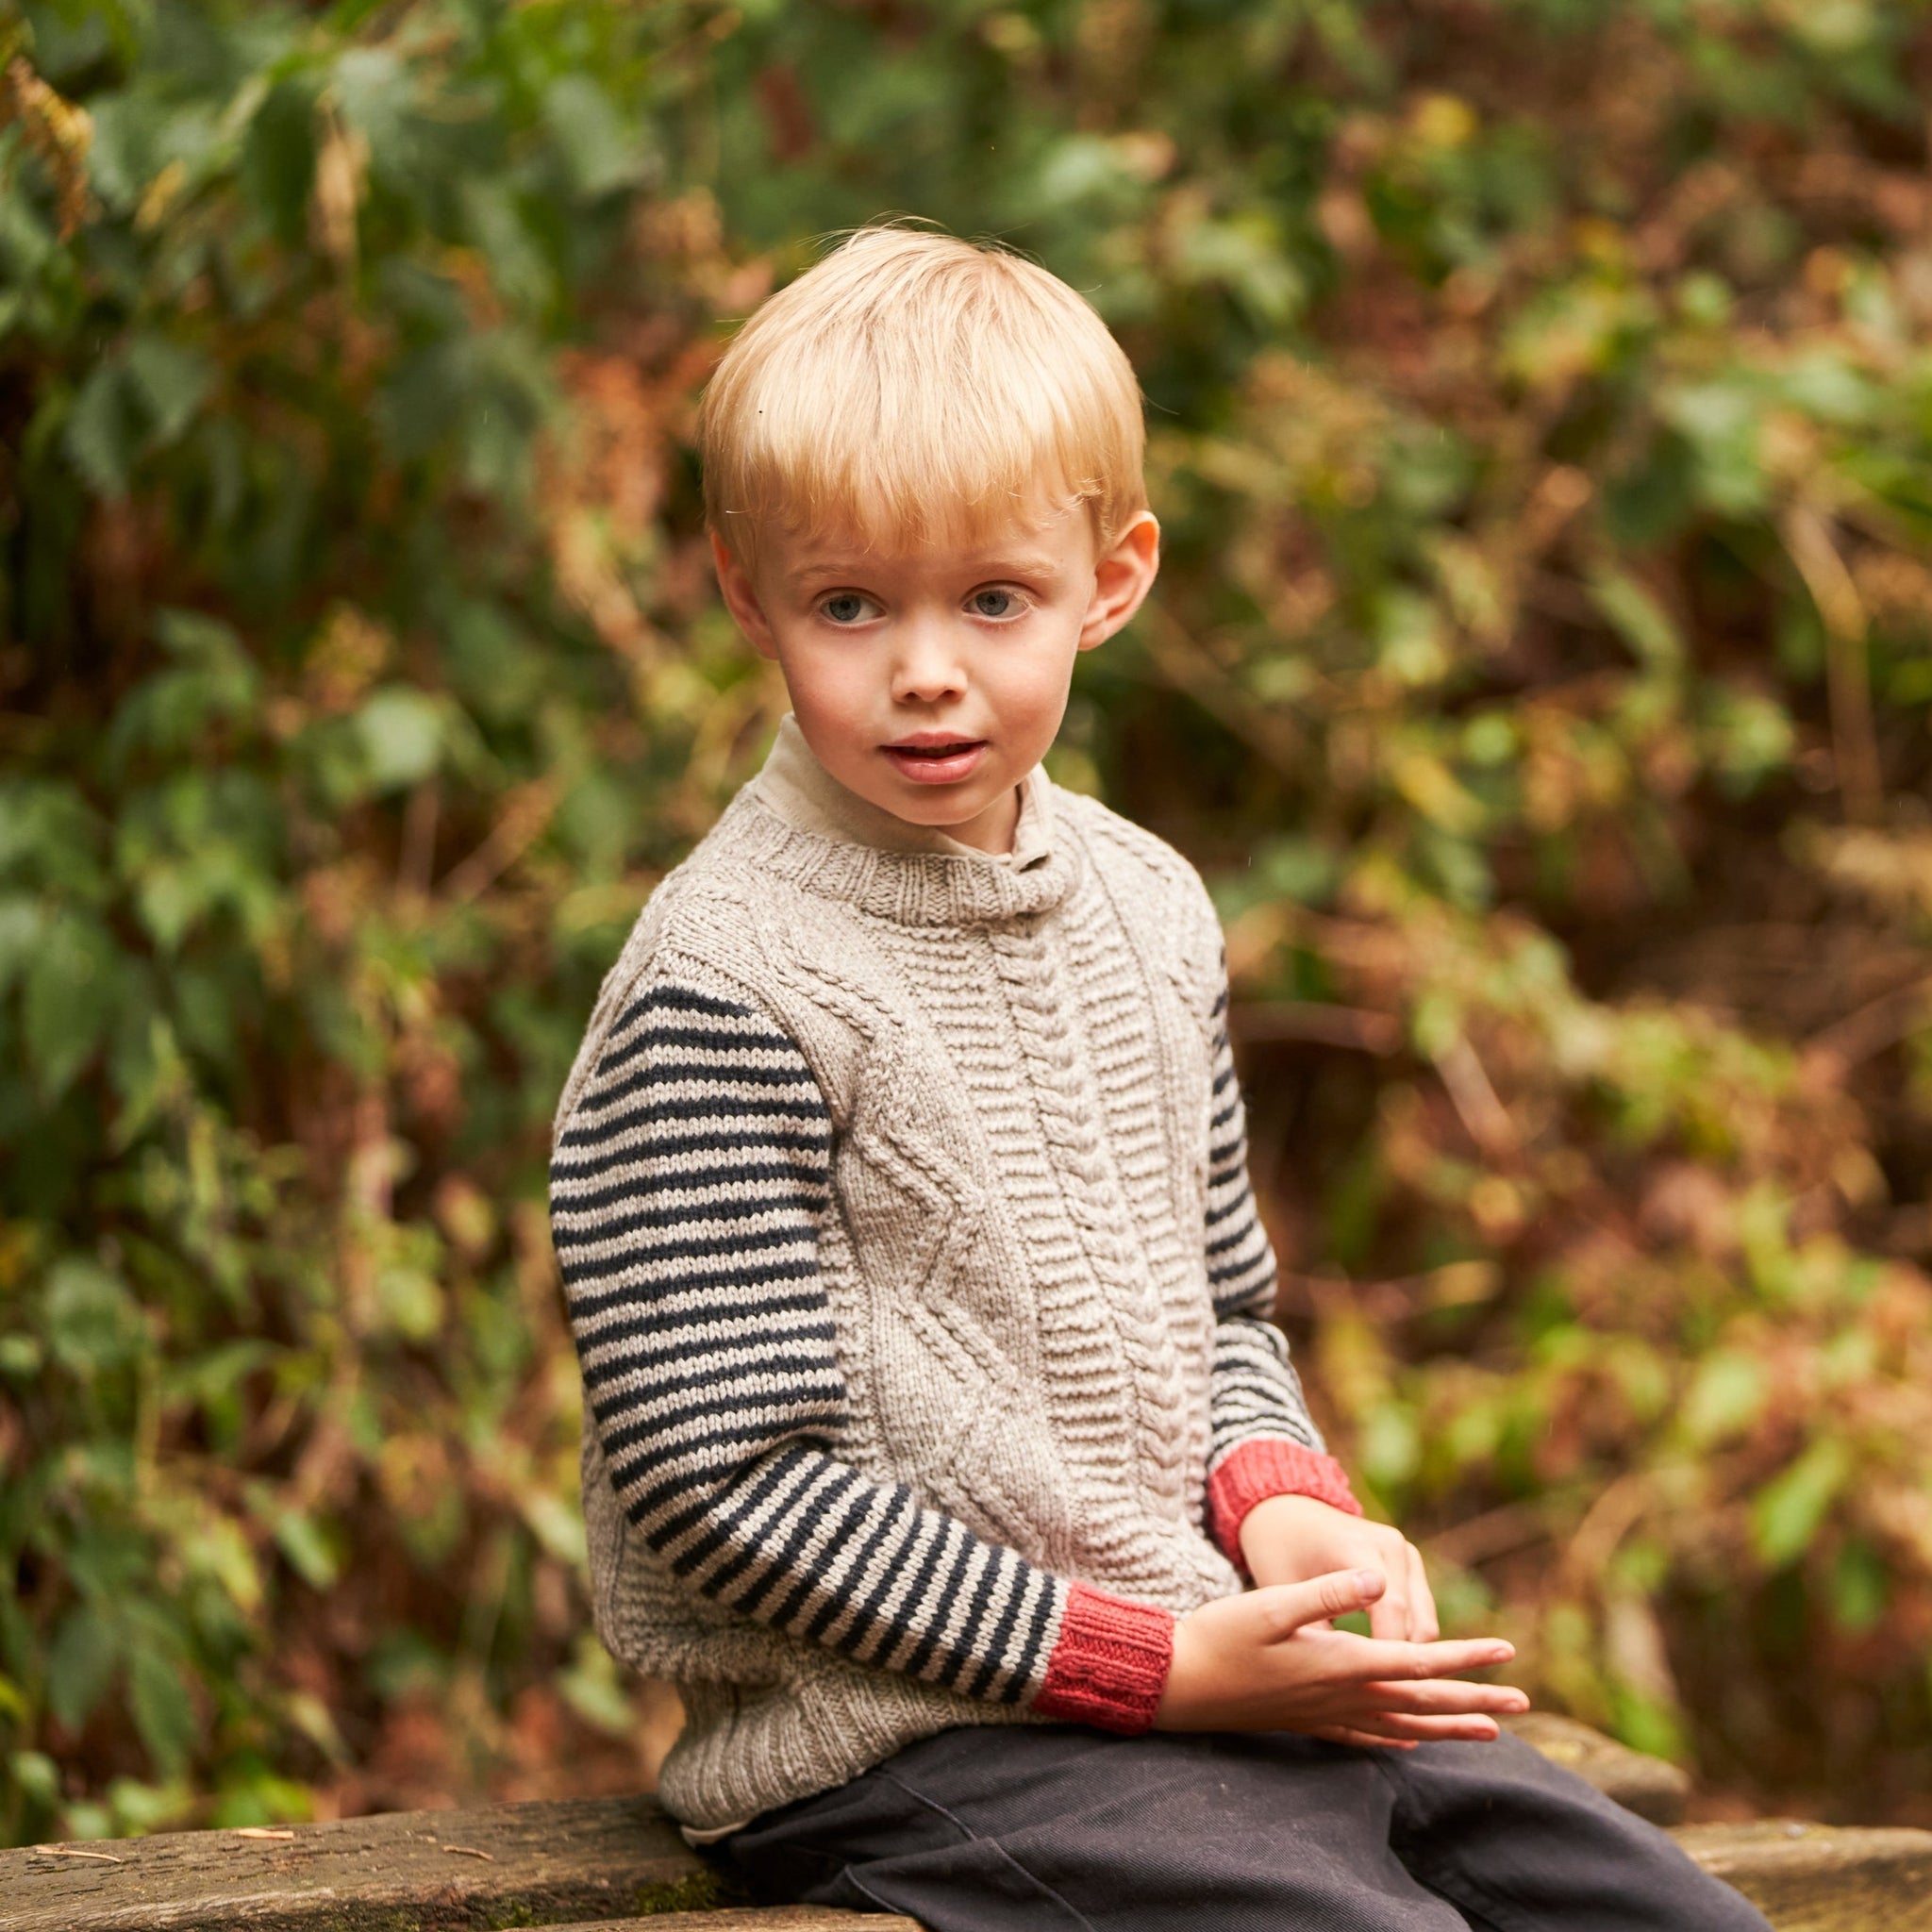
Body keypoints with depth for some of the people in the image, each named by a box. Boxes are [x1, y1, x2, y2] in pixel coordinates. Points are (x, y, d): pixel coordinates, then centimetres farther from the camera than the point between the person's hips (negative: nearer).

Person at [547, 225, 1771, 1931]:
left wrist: (1278, 1499, -1)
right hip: (896, 1742, -7)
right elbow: (726, 1486, -17)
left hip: (1212, 1670, 8)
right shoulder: (725, 992, -15)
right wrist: (1154, 1664, -16)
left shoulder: (1146, 908, 11)